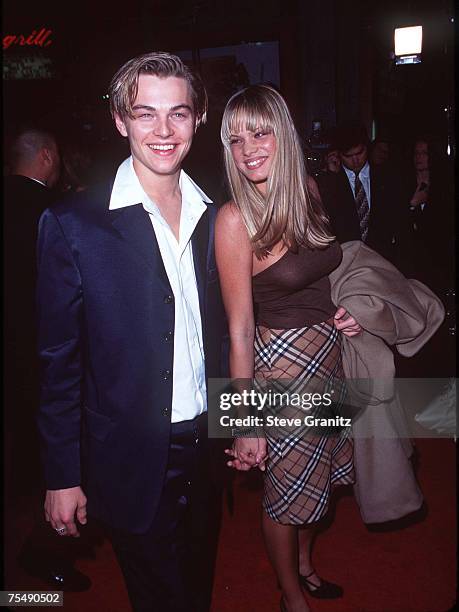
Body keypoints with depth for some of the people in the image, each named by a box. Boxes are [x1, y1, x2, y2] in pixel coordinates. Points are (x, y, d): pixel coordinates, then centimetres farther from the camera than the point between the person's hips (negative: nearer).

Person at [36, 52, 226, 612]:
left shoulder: (211, 215, 1)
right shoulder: (73, 224, -14)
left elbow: (216, 329, 7)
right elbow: (59, 359, -11)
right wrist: (62, 476, -7)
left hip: (206, 444, 5)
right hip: (131, 460, -4)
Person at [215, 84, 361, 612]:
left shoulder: (306, 194, -1)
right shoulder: (234, 218, -20)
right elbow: (240, 331, -19)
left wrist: (342, 313, 0)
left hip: (328, 355, 7)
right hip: (282, 366, -7)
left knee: (315, 476, 24)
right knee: (287, 489, 13)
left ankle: (305, 565, 52)